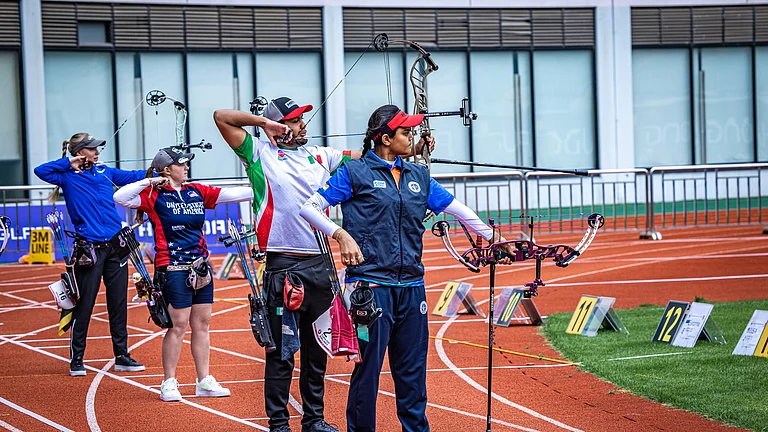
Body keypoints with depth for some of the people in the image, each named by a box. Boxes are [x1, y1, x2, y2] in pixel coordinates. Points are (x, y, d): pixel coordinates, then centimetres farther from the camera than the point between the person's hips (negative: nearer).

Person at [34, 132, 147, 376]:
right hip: (89, 250, -5)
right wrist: (69, 162, -9)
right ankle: (76, 361, 7)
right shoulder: (68, 177, -1)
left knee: (118, 304, 7)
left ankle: (122, 357, 15)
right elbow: (40, 171, -15)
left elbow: (134, 176, 19)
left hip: (115, 247, 5)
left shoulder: (105, 172, 12)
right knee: (83, 306, -1)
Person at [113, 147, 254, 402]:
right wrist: (149, 182, -12)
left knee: (202, 324, 9)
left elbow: (231, 194, 9)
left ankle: (204, 381, 16)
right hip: (173, 268, -6)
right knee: (178, 325, -5)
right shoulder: (154, 197, -5)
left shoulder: (197, 192, 10)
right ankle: (169, 383, 4)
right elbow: (120, 198, -14)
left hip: (201, 266, 6)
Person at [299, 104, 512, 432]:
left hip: (411, 287, 5)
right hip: (371, 286, -5)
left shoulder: (418, 176, 14)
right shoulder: (355, 173, 0)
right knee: (368, 367, -1)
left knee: (413, 368, 9)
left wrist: (495, 240, 20)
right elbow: (310, 208, -2)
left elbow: (457, 209, 20)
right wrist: (341, 235, -15)